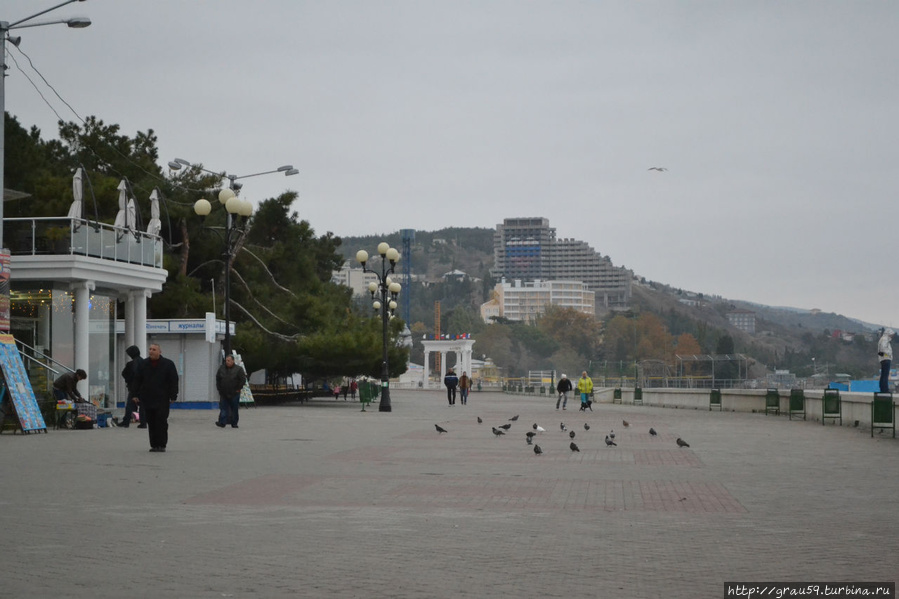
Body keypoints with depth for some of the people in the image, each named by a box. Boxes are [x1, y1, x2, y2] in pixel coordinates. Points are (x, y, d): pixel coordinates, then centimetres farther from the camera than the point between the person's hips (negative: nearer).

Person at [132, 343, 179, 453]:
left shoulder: (168, 364, 0)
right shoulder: (143, 364, 9)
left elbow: (173, 381, 0)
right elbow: (137, 381, 12)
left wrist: (173, 396, -6)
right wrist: (136, 395, 6)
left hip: (162, 400, -3)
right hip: (147, 400, 3)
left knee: (161, 422, -6)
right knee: (151, 423, 3)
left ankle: (161, 444, -1)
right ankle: (154, 445, 9)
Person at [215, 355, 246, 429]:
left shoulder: (238, 369, -4)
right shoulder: (221, 368, 7)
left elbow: (243, 379, -5)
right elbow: (217, 379, 16)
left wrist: (238, 389, -8)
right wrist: (219, 388, 8)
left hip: (234, 394, -3)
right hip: (224, 393, 3)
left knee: (234, 409, 3)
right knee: (223, 409, -5)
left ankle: (234, 423, 10)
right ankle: (222, 422, -11)